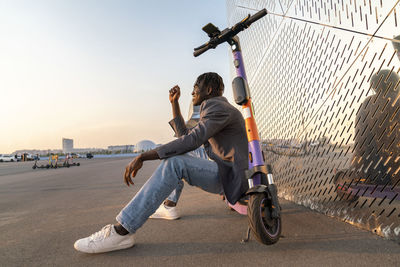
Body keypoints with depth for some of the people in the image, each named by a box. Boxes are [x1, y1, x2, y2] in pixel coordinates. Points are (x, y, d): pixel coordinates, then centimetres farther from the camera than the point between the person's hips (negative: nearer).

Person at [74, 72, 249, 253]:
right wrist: (174, 103, 13)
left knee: (175, 162, -31)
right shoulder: (213, 108, 20)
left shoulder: (217, 107, -13)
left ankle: (121, 231, -28)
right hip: (222, 172, 10)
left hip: (228, 176, -10)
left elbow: (191, 141, -27)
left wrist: (141, 157, -28)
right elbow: (184, 135, 17)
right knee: (178, 153, 17)